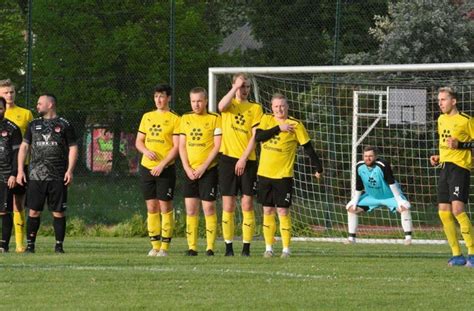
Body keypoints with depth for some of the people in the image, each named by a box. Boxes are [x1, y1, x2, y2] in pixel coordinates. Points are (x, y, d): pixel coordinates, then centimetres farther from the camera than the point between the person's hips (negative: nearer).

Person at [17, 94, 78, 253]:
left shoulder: (64, 125, 5)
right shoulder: (33, 125, 14)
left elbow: (73, 148, 4)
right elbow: (24, 147, 14)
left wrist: (70, 171, -7)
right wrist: (20, 170, 4)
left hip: (58, 178, -2)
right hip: (36, 176, 2)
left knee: (59, 212, -1)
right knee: (34, 211, -2)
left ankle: (59, 245, 6)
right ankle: (30, 244, 4)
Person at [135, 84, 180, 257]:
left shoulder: (174, 119, -2)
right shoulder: (147, 117, 13)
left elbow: (176, 147, -8)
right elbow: (138, 141, 16)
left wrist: (162, 165, -16)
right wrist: (146, 151, -7)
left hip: (165, 169, -5)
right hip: (147, 168, 5)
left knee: (165, 207, -4)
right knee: (151, 208, 6)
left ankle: (165, 247, -1)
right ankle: (155, 246, 11)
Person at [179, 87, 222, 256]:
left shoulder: (215, 119, -2)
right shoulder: (186, 119, 11)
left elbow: (217, 146, -7)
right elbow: (182, 146, 9)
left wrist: (203, 167, -13)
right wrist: (187, 168, -4)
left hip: (208, 169, -4)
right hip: (190, 170, 4)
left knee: (209, 207, -5)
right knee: (190, 209, 1)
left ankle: (210, 247, -3)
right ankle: (192, 247, 4)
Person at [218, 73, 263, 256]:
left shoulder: (255, 108, 7)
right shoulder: (229, 103, 9)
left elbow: (255, 136, -1)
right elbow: (221, 107, -17)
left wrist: (244, 158, -10)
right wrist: (236, 87, -13)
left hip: (247, 160, 0)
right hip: (228, 158, 0)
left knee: (247, 205, -2)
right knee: (228, 205, 0)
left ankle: (246, 247, 1)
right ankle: (228, 247, 4)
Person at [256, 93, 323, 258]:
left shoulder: (295, 125, -5)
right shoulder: (267, 119, 5)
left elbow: (308, 147, -2)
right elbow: (258, 136, -11)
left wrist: (317, 167, -4)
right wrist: (279, 128, -16)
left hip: (283, 175, -4)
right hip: (265, 173, 4)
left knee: (283, 211, -5)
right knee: (267, 210, 7)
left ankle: (286, 249, 0)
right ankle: (269, 247, 14)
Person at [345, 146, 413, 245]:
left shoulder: (383, 165, -31)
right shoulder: (359, 167, -15)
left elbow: (392, 183, -29)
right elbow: (358, 187, -2)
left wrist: (399, 199, -29)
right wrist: (355, 200, -3)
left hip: (390, 195, -5)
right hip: (371, 196, 5)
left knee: (404, 207, -29)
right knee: (351, 208, -2)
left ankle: (408, 237, -22)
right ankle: (351, 238, 8)